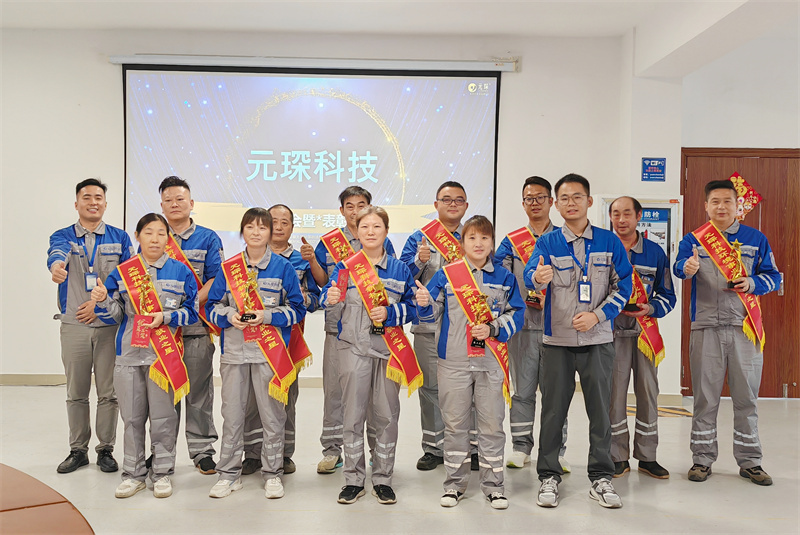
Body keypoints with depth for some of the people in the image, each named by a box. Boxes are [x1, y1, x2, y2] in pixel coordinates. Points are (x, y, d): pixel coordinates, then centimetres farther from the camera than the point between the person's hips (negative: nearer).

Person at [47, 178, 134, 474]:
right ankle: (78, 450, 23)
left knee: (108, 392, 3)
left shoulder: (120, 238, 7)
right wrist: (56, 266, -43)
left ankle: (105, 450, 17)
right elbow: (56, 254, -19)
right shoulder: (63, 236, 6)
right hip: (74, 325, 1)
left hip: (109, 324, -1)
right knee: (76, 393, 10)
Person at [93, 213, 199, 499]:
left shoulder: (181, 271, 2)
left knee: (163, 416, 4)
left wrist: (165, 317, -15)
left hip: (165, 354, -2)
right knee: (132, 416, 9)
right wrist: (102, 300, -13)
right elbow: (115, 315, 6)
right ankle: (134, 473, 22)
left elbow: (192, 311, 0)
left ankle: (162, 473, 18)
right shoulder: (122, 272, 7)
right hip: (129, 354, 2)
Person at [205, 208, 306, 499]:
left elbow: (297, 309, 0)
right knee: (232, 414, 7)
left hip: (271, 350, -2)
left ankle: (272, 473, 17)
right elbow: (213, 306, 10)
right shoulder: (228, 267, 8)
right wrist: (229, 316, -10)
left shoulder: (283, 267, 2)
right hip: (234, 350, 2)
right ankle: (229, 473, 20)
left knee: (272, 414, 3)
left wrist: (267, 316, -14)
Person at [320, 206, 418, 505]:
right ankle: (354, 480, 16)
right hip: (353, 348, -1)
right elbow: (329, 300, -3)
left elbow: (412, 307, 6)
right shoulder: (345, 266, 4)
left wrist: (390, 313, -12)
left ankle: (382, 479, 20)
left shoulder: (400, 270, 6)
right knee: (353, 415, 3)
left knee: (387, 415, 6)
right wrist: (331, 299, -25)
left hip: (389, 348, 1)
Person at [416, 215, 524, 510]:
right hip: (454, 361, 0)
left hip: (491, 361, 1)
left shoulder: (504, 278, 5)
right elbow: (433, 314, 1)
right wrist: (425, 304, -21)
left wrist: (492, 329, -12)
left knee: (492, 423, 6)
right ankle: (455, 483, 22)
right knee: (455, 424, 8)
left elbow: (516, 314, 3)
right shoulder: (446, 275, 2)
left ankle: (493, 484, 20)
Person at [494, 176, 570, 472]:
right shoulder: (511, 242, 11)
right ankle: (521, 447, 17)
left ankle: (556, 450, 12)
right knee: (523, 389, 6)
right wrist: (527, 297, -17)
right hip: (522, 325, 1)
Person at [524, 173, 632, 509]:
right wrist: (538, 278, -42)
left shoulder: (609, 242, 4)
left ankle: (601, 478, 22)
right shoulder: (547, 243, 0)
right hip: (556, 340, -1)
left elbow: (623, 285, 4)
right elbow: (531, 275, -17)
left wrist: (597, 316, -9)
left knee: (600, 409, 8)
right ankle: (549, 477, 19)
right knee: (553, 410, 6)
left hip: (598, 340, 1)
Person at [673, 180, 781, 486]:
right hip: (706, 327, -1)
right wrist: (687, 268, -38)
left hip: (745, 327, 1)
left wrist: (752, 283, -12)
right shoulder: (693, 239, 5)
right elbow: (679, 265, -13)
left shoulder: (756, 239, 10)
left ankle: (749, 461, 19)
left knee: (746, 396, 6)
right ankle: (702, 458, 16)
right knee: (705, 397, 5)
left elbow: (773, 276, 10)